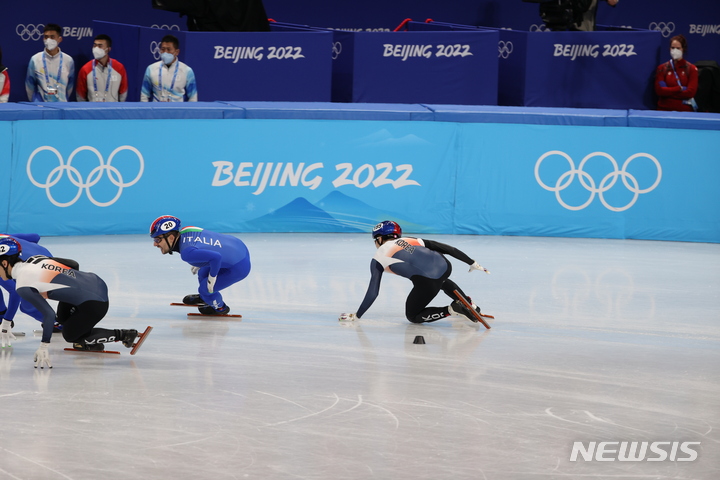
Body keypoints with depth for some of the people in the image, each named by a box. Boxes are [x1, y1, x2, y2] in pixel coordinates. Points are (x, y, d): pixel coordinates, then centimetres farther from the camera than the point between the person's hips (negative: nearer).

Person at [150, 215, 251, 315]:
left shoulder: (187, 253, -30)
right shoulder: (185, 231, -3)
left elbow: (216, 257, -38)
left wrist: (211, 279, -20)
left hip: (239, 267, -8)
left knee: (205, 288, 6)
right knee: (203, 273, 23)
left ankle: (220, 308, 35)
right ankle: (203, 298, 52)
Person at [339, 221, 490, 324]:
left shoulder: (379, 258, 16)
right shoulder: (410, 240, 28)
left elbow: (373, 292, 14)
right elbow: (448, 249, 24)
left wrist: (356, 316, 24)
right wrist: (472, 263, 31)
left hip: (426, 283, -6)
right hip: (444, 266, 6)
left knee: (413, 316, 20)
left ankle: (451, 310, 0)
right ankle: (469, 304, 24)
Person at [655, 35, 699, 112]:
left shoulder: (691, 69, 3)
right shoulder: (662, 68, 8)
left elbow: (690, 92, -7)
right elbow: (659, 90, -4)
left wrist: (668, 91, -7)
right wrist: (679, 89, -9)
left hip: (685, 110, -1)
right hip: (665, 109, 1)